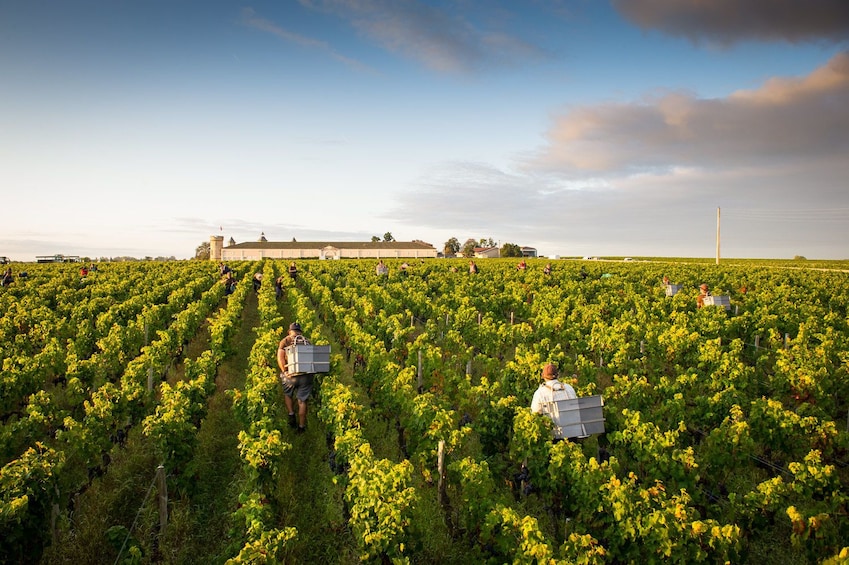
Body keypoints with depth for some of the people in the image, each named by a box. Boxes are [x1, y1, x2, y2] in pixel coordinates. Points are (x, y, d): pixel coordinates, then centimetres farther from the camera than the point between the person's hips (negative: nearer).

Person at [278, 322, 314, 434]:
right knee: (302, 401, 11)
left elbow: (280, 357, -8)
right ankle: (301, 426, 16)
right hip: (306, 375, 1)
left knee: (288, 395, 27)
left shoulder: (285, 341, 4)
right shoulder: (307, 341, 11)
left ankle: (291, 415, 12)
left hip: (291, 375, -1)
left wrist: (284, 371, -7)